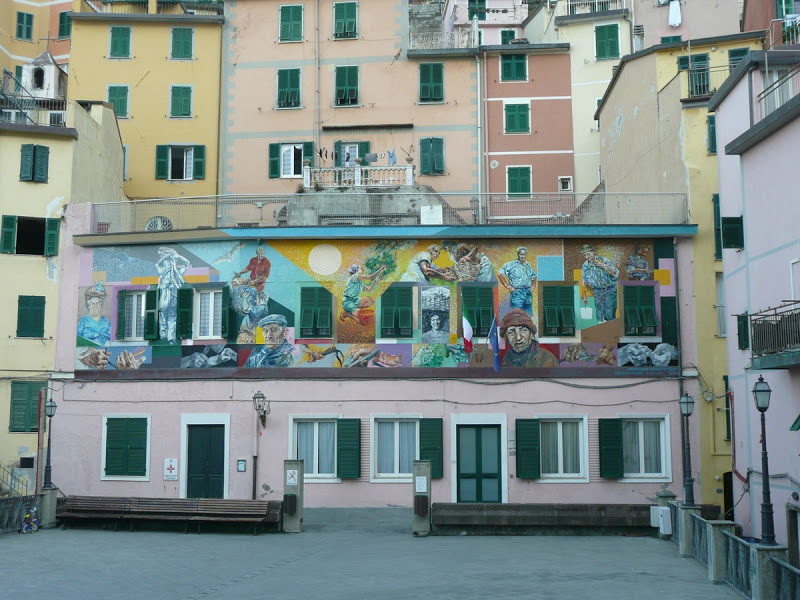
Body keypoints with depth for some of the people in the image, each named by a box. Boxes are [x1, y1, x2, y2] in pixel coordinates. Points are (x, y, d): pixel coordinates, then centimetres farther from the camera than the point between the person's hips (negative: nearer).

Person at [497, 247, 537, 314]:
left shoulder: (528, 266, 15)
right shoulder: (512, 265, -3)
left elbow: (534, 277, 31)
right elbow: (500, 274, -6)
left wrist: (533, 286, 14)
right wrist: (507, 286, -8)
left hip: (528, 293, 6)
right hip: (517, 293, -6)